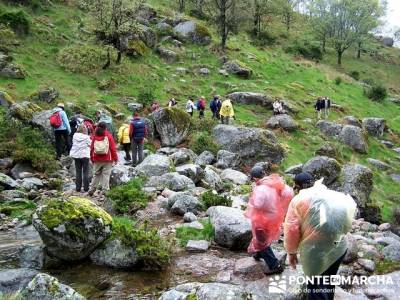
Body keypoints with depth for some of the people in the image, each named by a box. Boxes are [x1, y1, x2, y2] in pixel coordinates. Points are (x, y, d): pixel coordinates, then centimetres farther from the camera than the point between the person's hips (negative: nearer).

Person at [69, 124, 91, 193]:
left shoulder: (75, 135, -1)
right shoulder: (86, 137, -12)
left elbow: (73, 143, 9)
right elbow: (90, 145, -5)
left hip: (76, 155, 3)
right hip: (85, 155, -3)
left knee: (78, 172, 10)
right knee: (85, 172, 4)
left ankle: (78, 188, 12)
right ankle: (86, 188, 5)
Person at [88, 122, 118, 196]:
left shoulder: (95, 136, 3)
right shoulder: (108, 135, -5)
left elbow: (92, 148, 5)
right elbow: (113, 148, -8)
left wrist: (92, 158, 16)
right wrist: (115, 158, 1)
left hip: (97, 159, 3)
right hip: (107, 159, -3)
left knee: (96, 174, 16)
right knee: (106, 174, 0)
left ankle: (92, 189, 16)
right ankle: (105, 190, -2)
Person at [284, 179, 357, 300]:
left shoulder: (299, 200, -9)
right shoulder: (333, 195, 6)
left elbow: (291, 229, -11)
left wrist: (291, 252, 0)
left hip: (316, 251, -6)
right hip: (339, 247, 6)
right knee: (328, 284, 26)